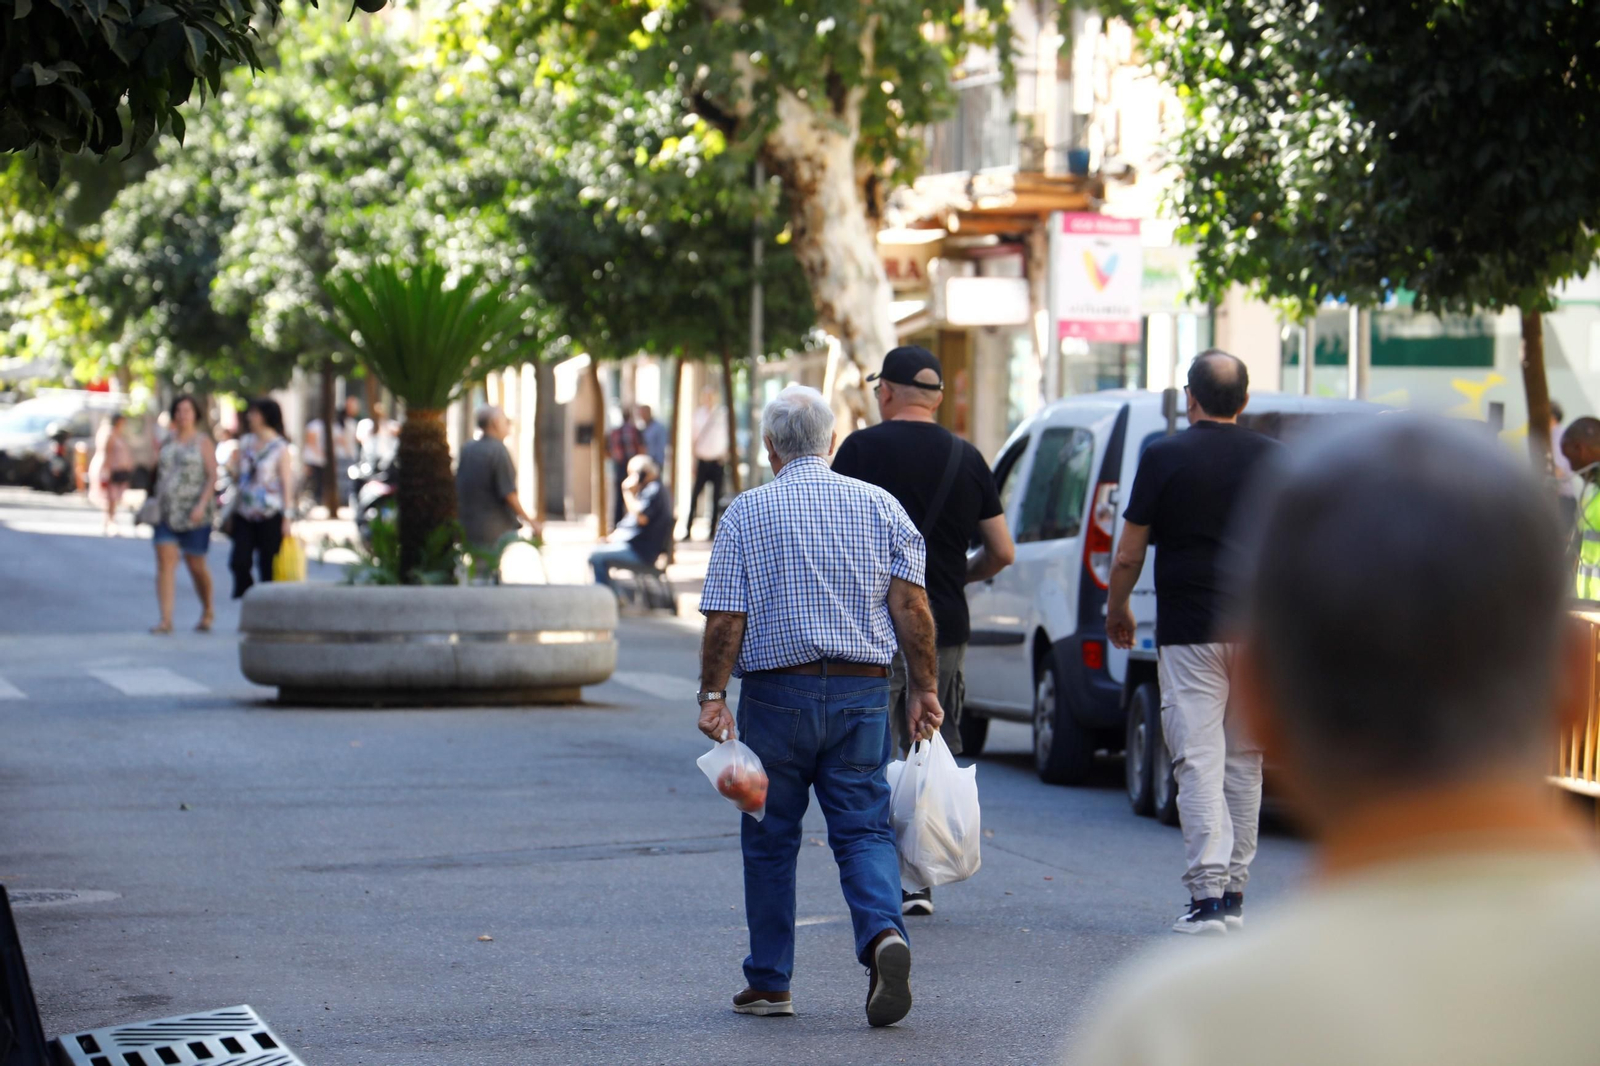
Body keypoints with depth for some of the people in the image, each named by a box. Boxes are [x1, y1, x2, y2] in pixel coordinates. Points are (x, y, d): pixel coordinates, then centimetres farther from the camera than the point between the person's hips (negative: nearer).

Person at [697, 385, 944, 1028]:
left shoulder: (747, 513, -2)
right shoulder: (879, 505, 4)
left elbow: (725, 618, -8)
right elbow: (911, 604, -2)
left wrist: (712, 695, -3)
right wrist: (926, 688, 2)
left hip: (777, 695, -1)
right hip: (861, 692, 2)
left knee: (770, 841, 10)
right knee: (864, 829, 4)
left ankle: (770, 982, 16)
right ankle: (884, 935, -22)